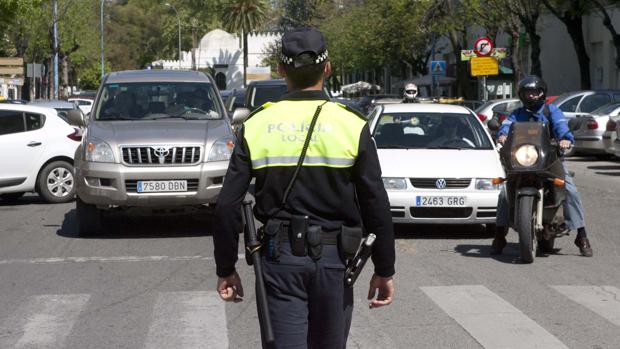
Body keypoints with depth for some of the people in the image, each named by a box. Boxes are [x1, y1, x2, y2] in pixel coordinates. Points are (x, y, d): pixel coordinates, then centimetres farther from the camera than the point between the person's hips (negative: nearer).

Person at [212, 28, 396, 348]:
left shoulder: (256, 126, -1)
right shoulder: (352, 126, -4)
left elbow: (227, 206, -2)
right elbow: (377, 206, -4)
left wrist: (225, 270, 8)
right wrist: (384, 271, 5)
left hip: (279, 260, 0)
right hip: (333, 259, 0)